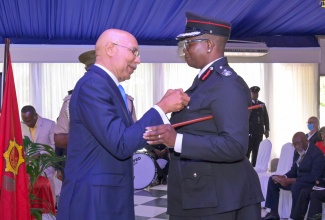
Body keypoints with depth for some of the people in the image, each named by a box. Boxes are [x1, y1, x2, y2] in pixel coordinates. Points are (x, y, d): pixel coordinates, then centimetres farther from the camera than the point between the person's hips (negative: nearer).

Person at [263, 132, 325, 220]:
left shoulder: (316, 153, -21)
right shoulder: (298, 151, 3)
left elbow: (314, 177, -26)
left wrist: (291, 181, -29)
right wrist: (284, 177, -12)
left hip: (312, 182, -9)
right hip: (299, 179, 9)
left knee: (296, 186, -39)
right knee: (273, 180, 2)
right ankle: (273, 212, 1)